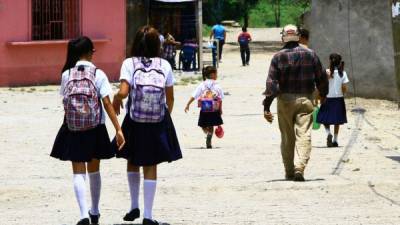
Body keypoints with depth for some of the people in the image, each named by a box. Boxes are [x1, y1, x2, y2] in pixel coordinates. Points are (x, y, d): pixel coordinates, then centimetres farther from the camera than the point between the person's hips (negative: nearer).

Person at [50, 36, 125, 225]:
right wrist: (118, 129, -11)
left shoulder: (67, 75, -4)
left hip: (73, 129, 0)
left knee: (78, 173, -1)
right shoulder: (98, 75, -8)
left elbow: (65, 102, 1)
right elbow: (107, 104, -12)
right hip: (95, 129, 0)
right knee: (94, 170, 18)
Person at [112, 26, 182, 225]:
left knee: (133, 162, 20)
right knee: (151, 167, 5)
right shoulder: (164, 65, -2)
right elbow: (170, 98, 2)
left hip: (134, 122, -1)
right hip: (158, 123, 1)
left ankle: (134, 207, 20)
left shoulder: (129, 64, -7)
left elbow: (123, 92, -19)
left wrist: (116, 100, 3)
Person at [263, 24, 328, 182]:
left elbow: (271, 83, -8)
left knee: (287, 138, 11)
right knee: (304, 135, -4)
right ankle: (300, 168, -22)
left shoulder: (278, 57, -3)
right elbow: (321, 78, 7)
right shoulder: (310, 55, 1)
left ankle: (289, 172, 18)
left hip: (285, 100, 0)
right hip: (305, 99, 0)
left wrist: (267, 106, -8)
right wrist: (323, 95, 24)